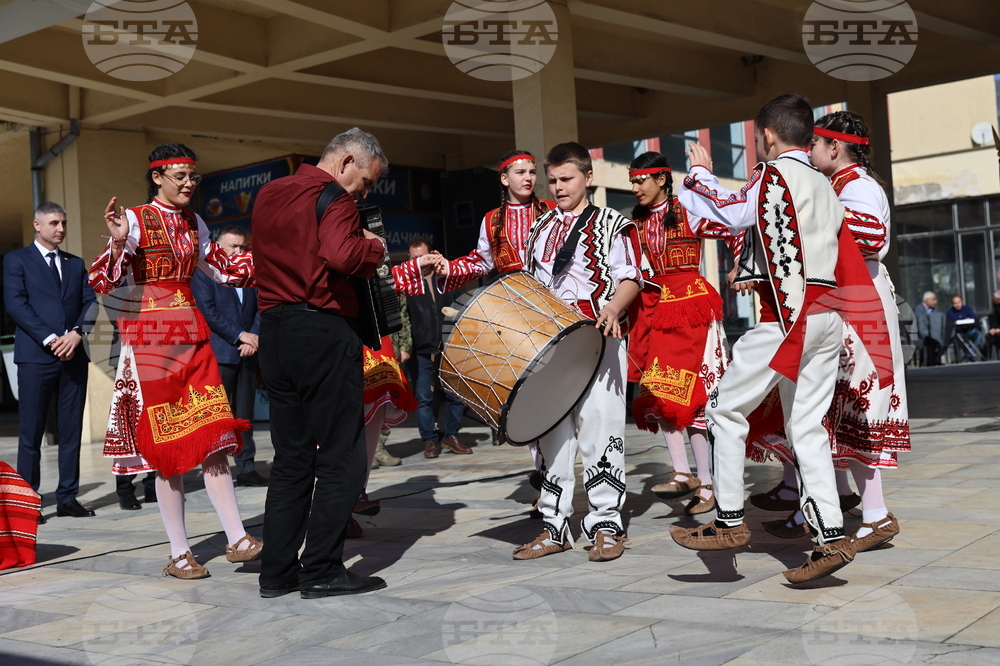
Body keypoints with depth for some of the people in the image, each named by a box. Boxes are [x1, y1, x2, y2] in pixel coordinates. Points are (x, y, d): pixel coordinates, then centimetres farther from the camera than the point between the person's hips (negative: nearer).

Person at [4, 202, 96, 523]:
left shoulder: (76, 264, 19)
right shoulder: (16, 260, 6)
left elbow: (90, 302, 10)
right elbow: (16, 304, -5)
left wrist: (77, 332, -9)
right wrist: (50, 339, -14)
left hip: (73, 354, 4)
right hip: (36, 356, -4)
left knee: (71, 430, 4)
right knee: (31, 431, -2)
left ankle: (67, 497, 9)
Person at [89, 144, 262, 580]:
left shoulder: (193, 224, 12)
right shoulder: (136, 220, -6)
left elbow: (224, 269, 23)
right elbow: (104, 282, -14)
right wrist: (118, 243, -30)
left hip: (191, 335, 5)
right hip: (150, 339, -5)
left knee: (213, 438, -1)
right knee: (168, 446, -1)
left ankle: (237, 539, 2)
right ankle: (179, 554, 7)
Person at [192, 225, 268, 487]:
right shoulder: (203, 275, 2)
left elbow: (259, 310, 12)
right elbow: (208, 312, -8)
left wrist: (254, 338, -5)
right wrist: (240, 335, -12)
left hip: (247, 354, 5)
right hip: (219, 354, -5)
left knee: (245, 415, 6)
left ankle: (246, 468, 9)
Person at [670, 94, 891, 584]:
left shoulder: (774, 175, -7)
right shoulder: (824, 186, 18)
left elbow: (726, 214, -10)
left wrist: (699, 174, 7)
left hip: (787, 315, -8)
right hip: (827, 316, 8)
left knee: (726, 409, 3)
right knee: (807, 426, 8)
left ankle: (730, 521, 5)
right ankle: (831, 538, 3)